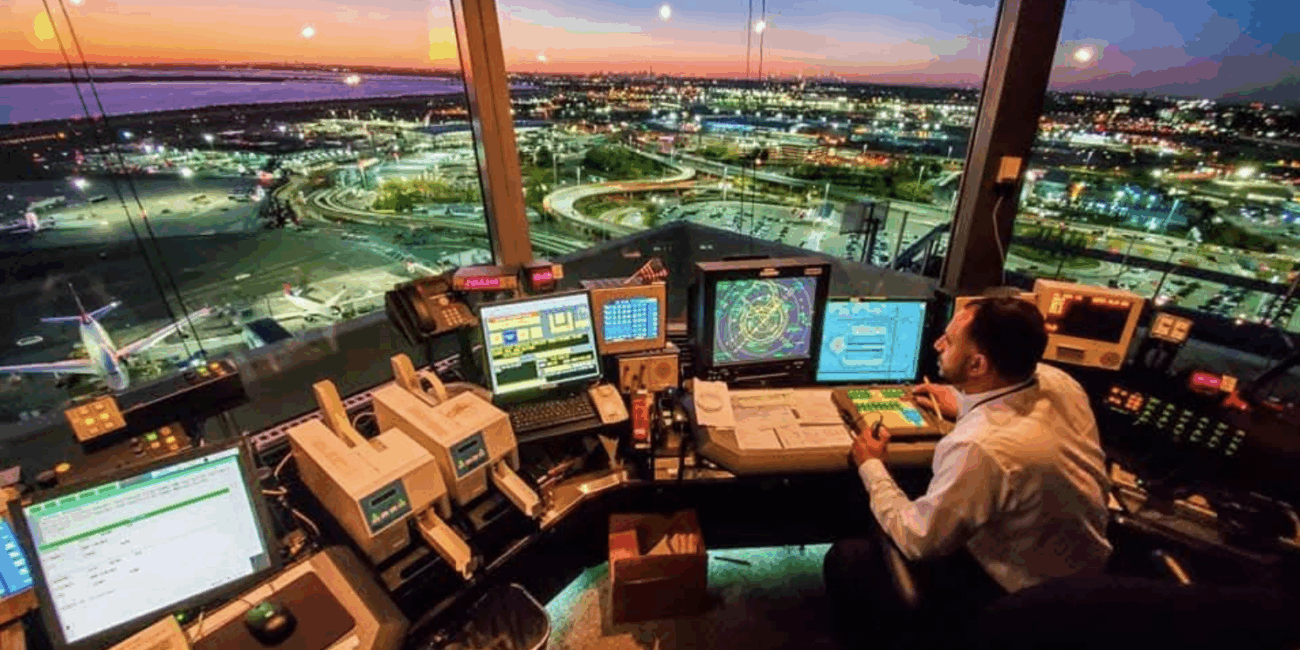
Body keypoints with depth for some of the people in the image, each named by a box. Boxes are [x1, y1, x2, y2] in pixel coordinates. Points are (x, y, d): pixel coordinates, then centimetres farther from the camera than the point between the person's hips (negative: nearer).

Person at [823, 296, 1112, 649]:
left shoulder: (980, 448, -39)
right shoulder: (1058, 381, -15)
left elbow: (917, 542, -23)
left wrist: (872, 467, -11)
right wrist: (964, 406, 12)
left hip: (1016, 596, -8)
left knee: (846, 558, 0)